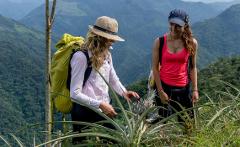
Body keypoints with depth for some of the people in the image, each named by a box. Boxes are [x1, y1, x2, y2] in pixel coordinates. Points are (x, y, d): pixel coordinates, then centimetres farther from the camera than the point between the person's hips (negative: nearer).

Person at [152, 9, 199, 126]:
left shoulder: (192, 43, -3)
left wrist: (195, 90, -1)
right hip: (164, 86, -1)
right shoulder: (159, 42, -6)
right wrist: (160, 91, -7)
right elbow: (155, 68, -4)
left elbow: (193, 67, 4)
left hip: (183, 88, 1)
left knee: (187, 122, 5)